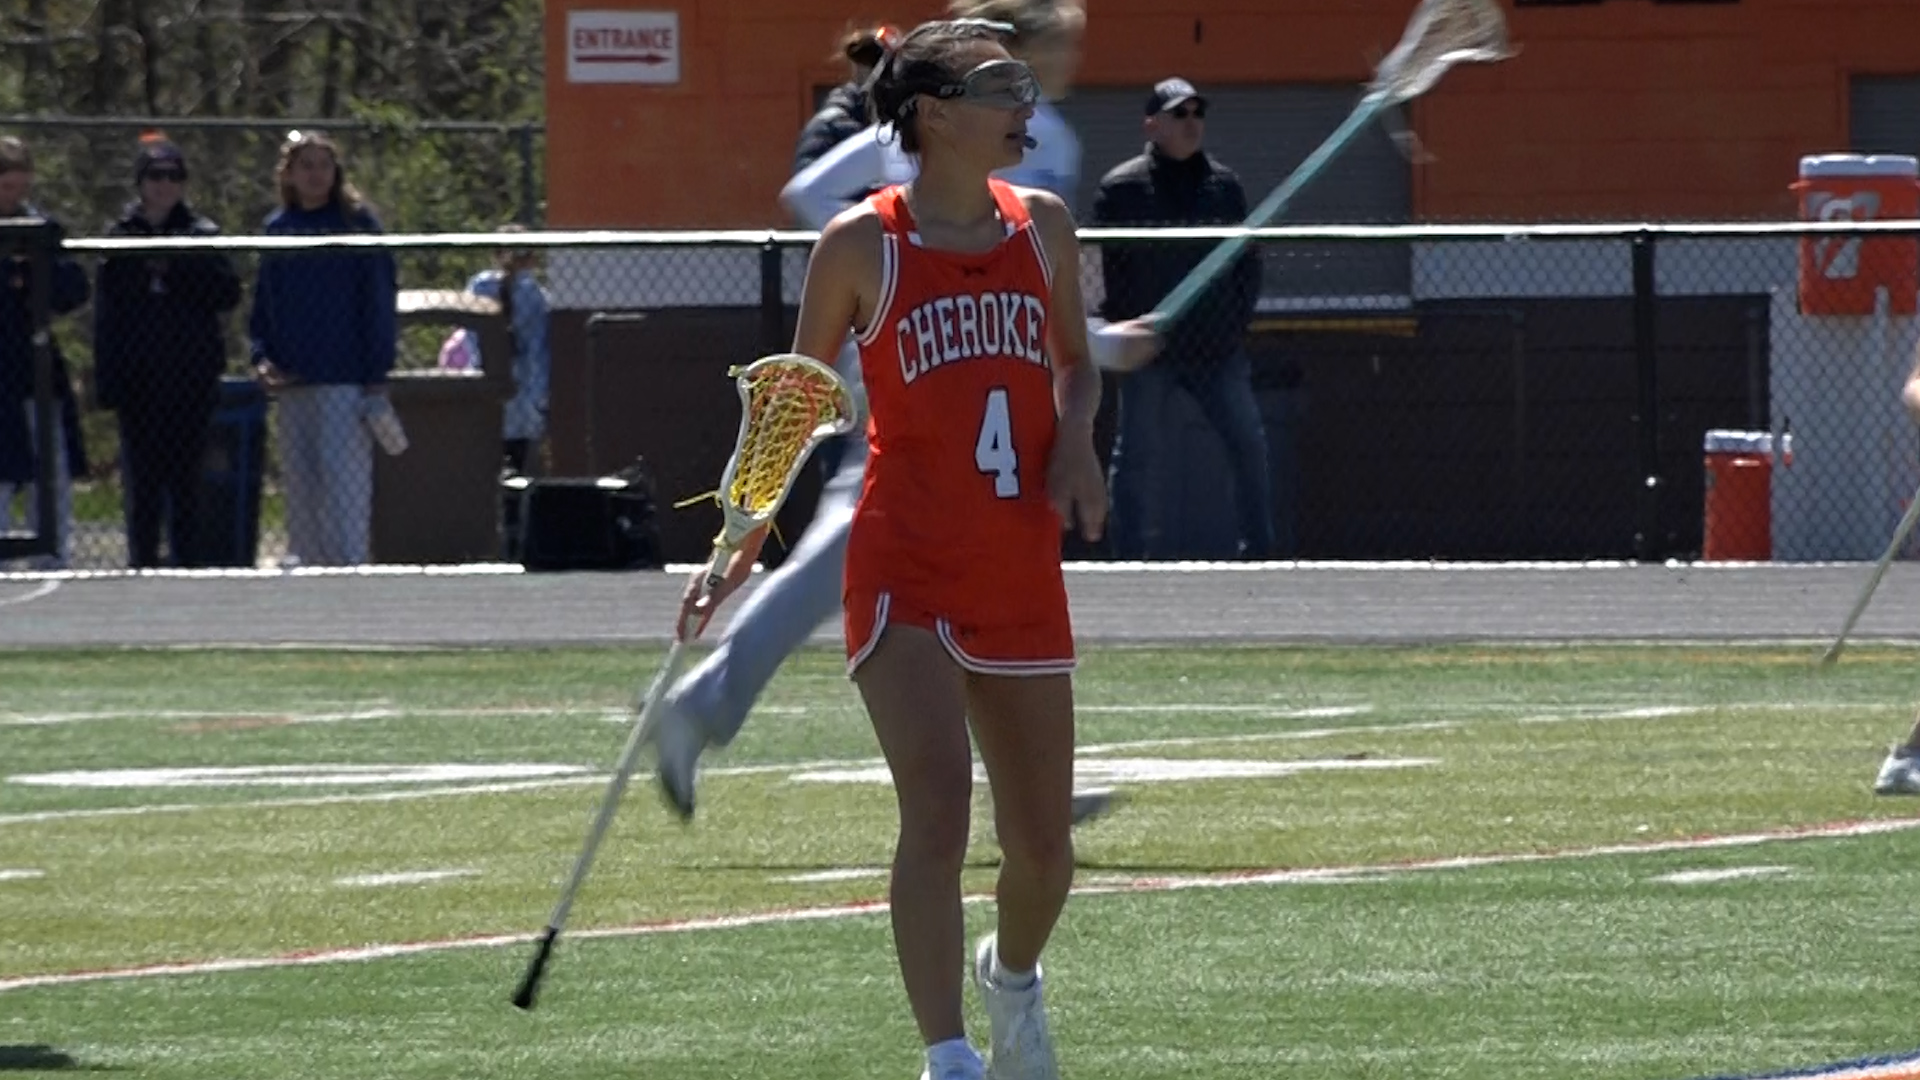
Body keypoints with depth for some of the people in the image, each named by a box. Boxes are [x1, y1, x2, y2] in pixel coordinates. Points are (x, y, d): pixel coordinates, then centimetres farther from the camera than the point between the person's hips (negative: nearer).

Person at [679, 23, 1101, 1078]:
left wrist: (1075, 439, 1)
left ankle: (1012, 978, 42)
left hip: (1022, 573, 4)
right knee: (937, 808, -21)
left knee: (1043, 843, 9)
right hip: (905, 570, -4)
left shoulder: (1042, 225, 7)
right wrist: (739, 553, 1)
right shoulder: (861, 245, -4)